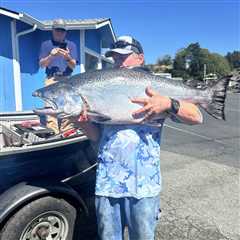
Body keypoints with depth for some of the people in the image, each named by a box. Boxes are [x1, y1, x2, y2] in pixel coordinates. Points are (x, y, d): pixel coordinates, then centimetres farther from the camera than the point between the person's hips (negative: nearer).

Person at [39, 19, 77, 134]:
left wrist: (67, 57, -14)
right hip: (51, 79, 0)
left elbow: (73, 66, 7)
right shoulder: (46, 44, 16)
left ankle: (66, 132, -6)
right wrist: (51, 56, -10)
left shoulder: (71, 45, 16)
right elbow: (41, 64, 8)